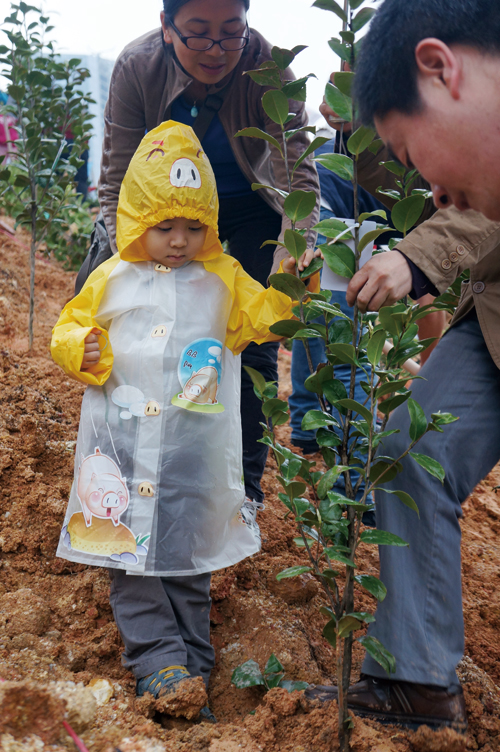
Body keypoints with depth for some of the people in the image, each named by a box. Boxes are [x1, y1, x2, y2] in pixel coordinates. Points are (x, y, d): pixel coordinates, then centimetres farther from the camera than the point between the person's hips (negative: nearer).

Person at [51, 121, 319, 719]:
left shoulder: (223, 278, 6)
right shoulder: (111, 279, 5)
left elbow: (260, 319, 8)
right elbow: (69, 328, 11)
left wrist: (288, 289, -9)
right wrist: (81, 348, -10)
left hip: (194, 449, 0)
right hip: (123, 443, 0)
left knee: (187, 553, 9)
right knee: (131, 553, -1)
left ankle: (191, 663, 17)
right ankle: (158, 658, 6)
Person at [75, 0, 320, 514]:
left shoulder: (267, 67, -32)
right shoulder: (136, 67, -27)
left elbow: (300, 178, -33)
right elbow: (117, 185, -23)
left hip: (251, 205, -2)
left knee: (253, 339, -8)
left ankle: (245, 487, 11)